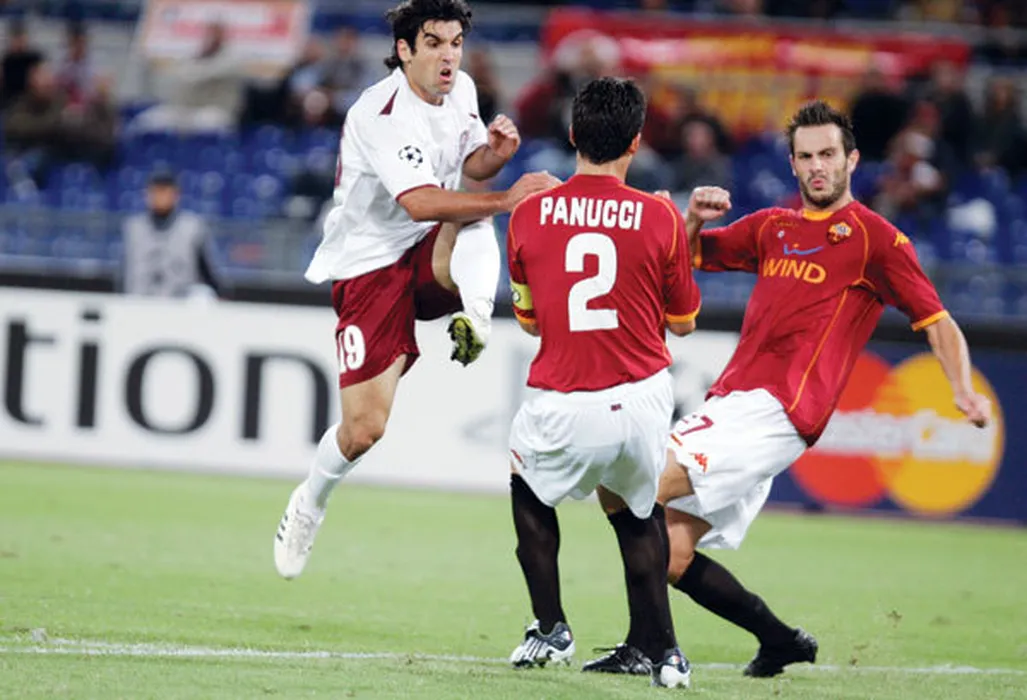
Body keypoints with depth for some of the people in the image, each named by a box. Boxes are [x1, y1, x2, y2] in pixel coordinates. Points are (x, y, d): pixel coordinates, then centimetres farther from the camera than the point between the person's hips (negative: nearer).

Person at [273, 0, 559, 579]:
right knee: (365, 428, -7)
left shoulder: (460, 91, 1)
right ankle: (310, 505, 19)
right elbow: (421, 202, -35)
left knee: (472, 224, -31)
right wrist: (506, 200, -43)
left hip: (431, 258, 5)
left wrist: (494, 154, -6)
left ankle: (476, 318, -46)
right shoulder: (381, 115, -23)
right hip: (369, 265, -5)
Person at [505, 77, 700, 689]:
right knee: (636, 513, 25)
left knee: (530, 492, 29)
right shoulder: (661, 219, -5)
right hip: (642, 398, 1)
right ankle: (663, 650, 16)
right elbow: (683, 322, 9)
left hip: (560, 404, 0)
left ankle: (552, 631, 23)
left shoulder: (530, 214, -2)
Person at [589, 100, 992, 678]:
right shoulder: (771, 228, 20)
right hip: (729, 402, 7)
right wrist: (694, 218, 5)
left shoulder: (876, 238, 2)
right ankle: (781, 641, 14)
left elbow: (938, 323, 1)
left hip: (774, 412, -7)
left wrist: (964, 391, -15)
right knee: (671, 554, 0)